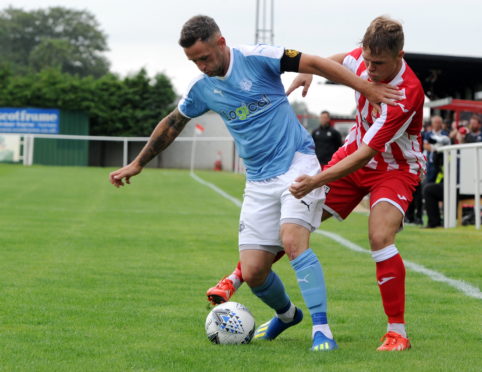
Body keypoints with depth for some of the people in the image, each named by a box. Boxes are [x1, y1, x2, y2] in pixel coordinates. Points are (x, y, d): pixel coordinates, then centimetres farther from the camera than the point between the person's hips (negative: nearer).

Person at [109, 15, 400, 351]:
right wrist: (136, 165, 28)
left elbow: (314, 64, -9)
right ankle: (287, 314, 29)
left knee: (293, 240, -28)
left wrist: (366, 88, -13)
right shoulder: (201, 88, 6)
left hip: (297, 164, -5)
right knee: (252, 271, -2)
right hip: (259, 182, 5)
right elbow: (171, 125, 21)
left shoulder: (257, 58, -10)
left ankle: (322, 329, -25)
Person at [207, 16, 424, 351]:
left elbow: (364, 155, -36)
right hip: (354, 153, 6)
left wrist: (317, 181, -42)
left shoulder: (406, 94, -34)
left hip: (395, 168, -6)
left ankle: (398, 332, -16)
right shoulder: (365, 58, -15)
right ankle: (238, 278, 18)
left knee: (380, 238, -28)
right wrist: (311, 70, -1)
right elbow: (341, 61, 15)